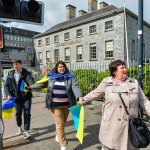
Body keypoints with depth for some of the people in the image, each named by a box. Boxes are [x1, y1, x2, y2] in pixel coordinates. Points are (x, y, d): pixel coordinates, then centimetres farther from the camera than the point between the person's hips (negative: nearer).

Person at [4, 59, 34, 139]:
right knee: (18, 113, 17)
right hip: (16, 97, 4)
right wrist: (8, 94, -10)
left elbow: (30, 80, -29)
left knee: (27, 113, -2)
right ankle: (20, 127, 41)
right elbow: (6, 85, 5)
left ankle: (26, 131, 10)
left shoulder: (26, 73, -8)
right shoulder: (10, 74, 3)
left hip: (26, 97, -3)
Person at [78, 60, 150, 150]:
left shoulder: (134, 83, 3)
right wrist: (83, 100, 16)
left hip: (131, 126, 2)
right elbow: (95, 94, 9)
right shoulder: (107, 83, -4)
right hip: (111, 126, -2)